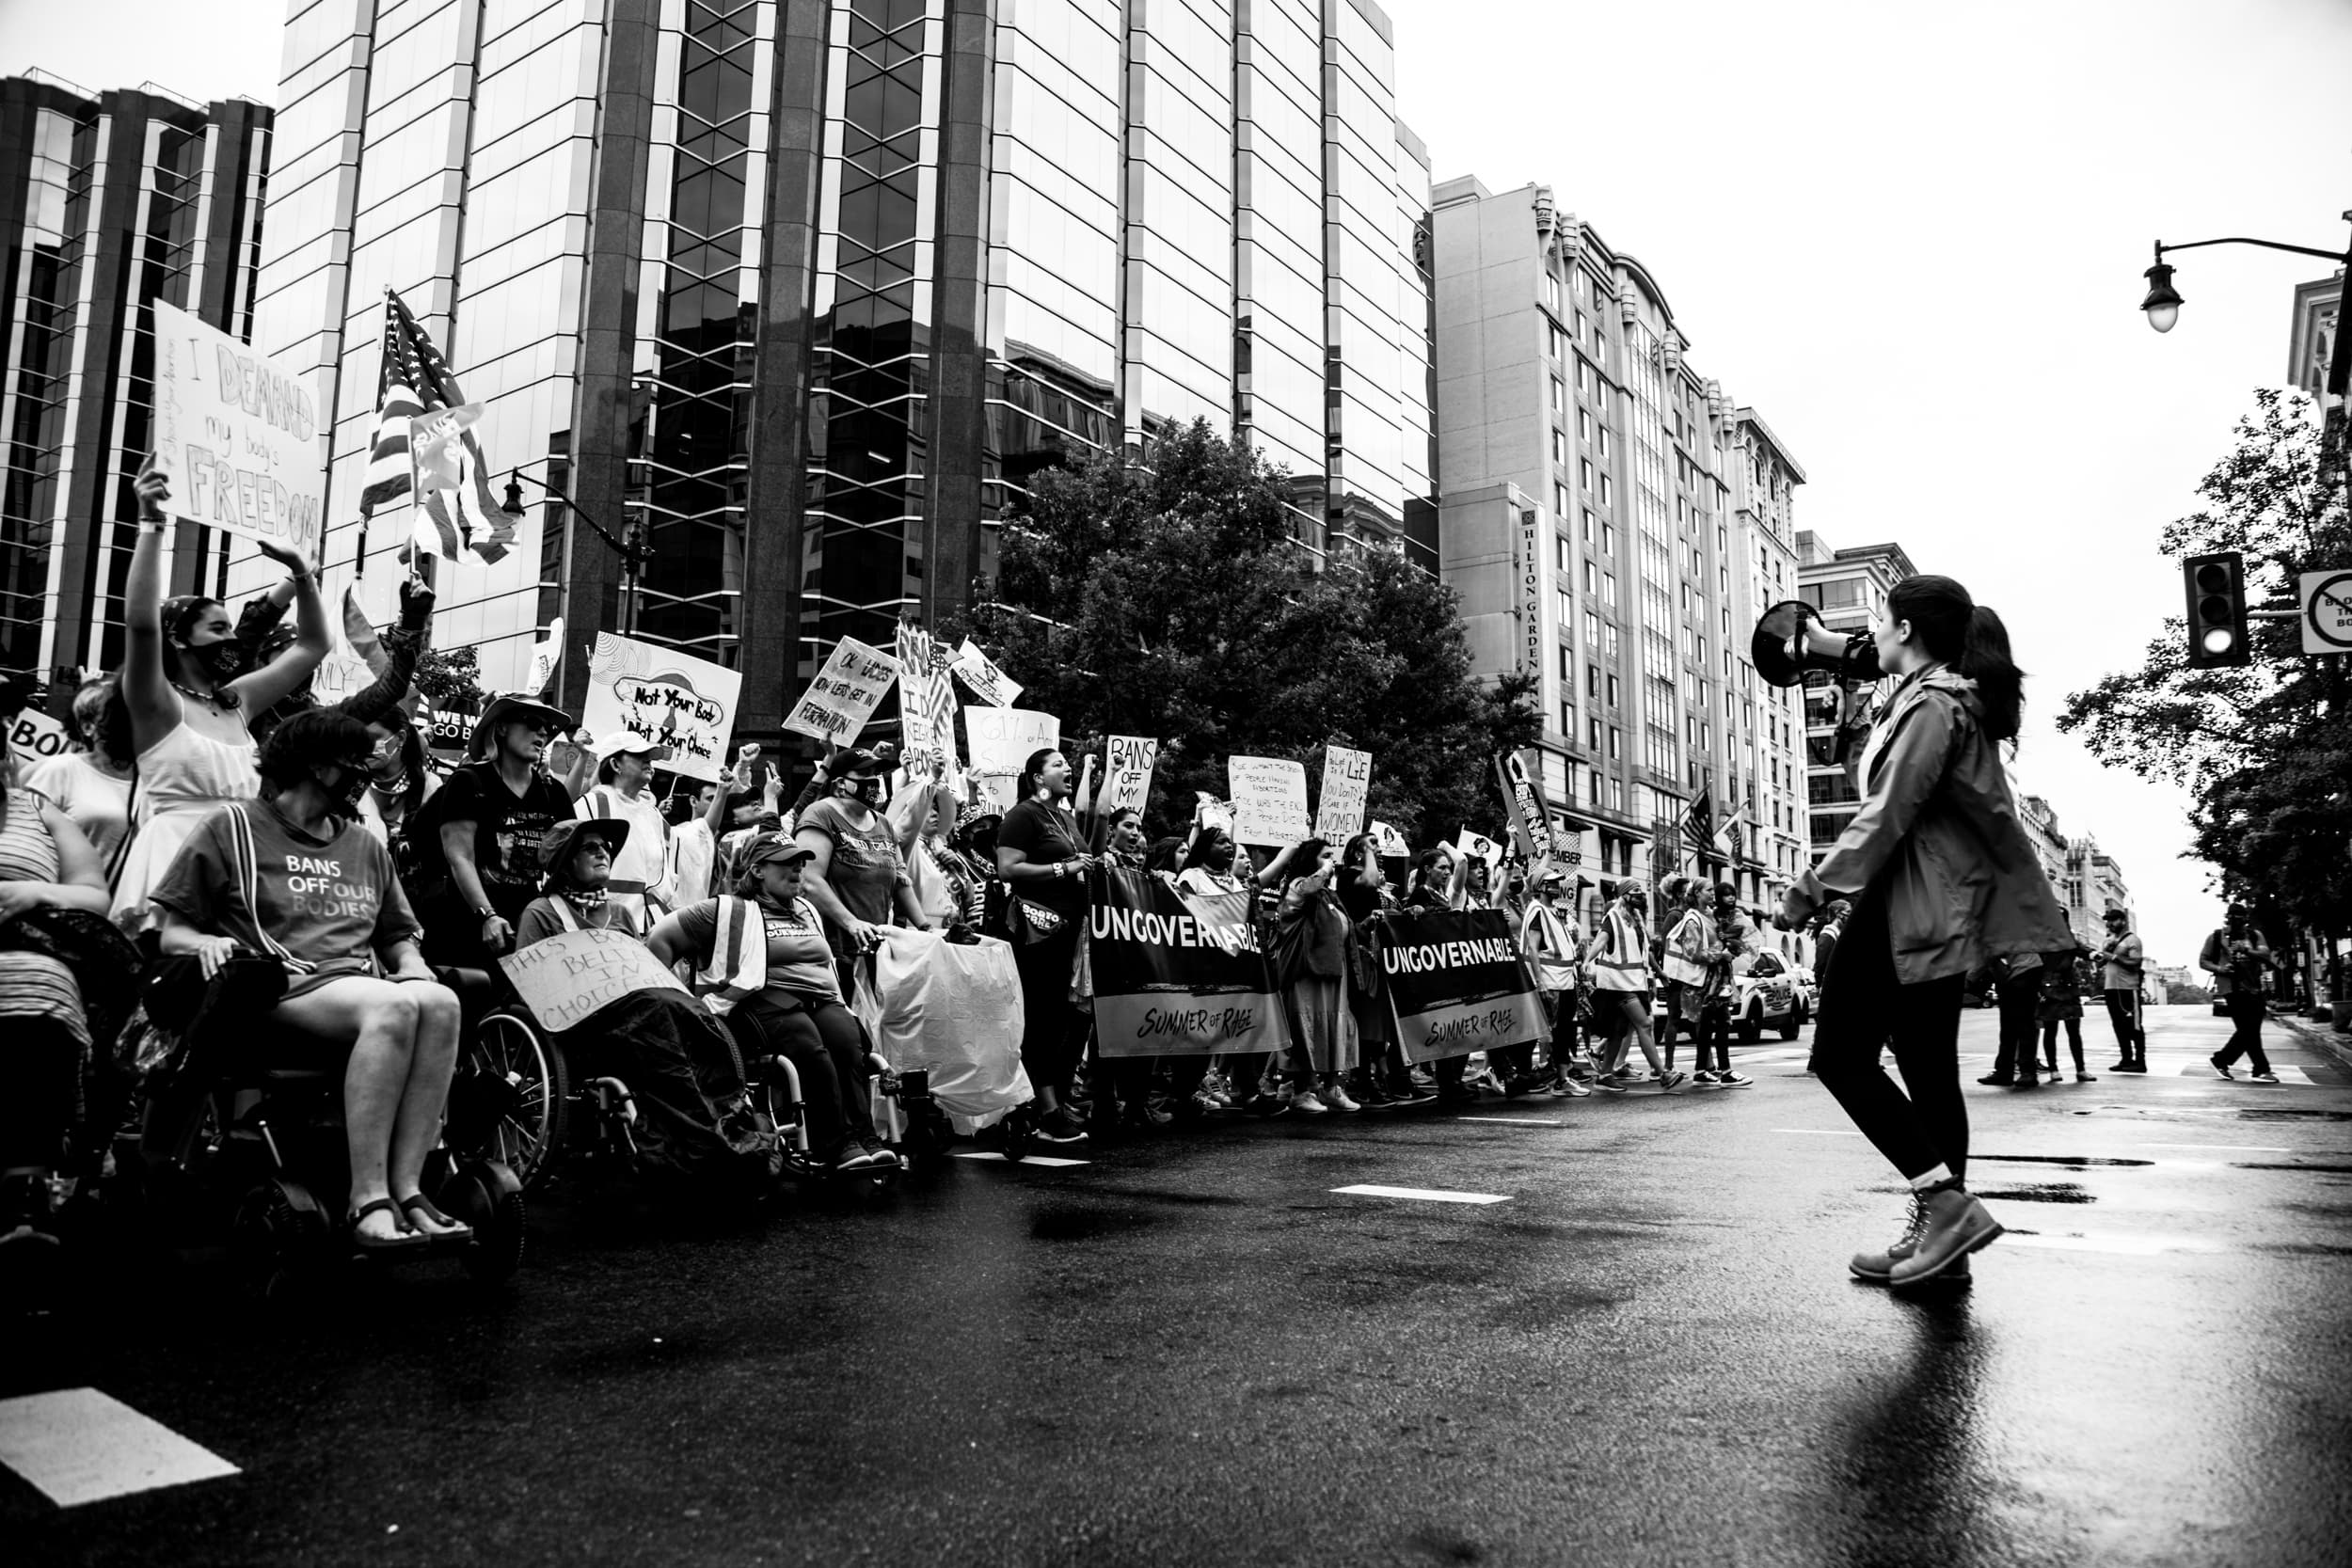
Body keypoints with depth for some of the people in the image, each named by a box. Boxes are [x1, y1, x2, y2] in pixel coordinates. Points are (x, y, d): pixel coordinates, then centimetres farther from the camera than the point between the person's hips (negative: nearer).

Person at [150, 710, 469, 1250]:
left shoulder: (367, 848, 26)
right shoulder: (233, 828, 11)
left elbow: (398, 936, 27)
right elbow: (171, 934, 9)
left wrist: (411, 963, 4)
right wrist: (206, 943, -14)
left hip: (363, 985, 5)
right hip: (282, 991, -5)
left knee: (440, 1002, -31)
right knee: (393, 1006, -36)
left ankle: (406, 1187, -34)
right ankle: (367, 1200, -37)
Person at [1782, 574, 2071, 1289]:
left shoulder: (1931, 702, -12)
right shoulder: (1961, 699, 21)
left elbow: (1888, 815, -18)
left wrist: (1814, 887, -16)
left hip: (1908, 904, -11)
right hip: (1940, 909, 11)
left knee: (1842, 1056, -8)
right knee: (1928, 1069, 10)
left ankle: (1945, 1200, -13)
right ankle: (1938, 1232, 14)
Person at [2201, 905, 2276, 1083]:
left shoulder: (2255, 935, 10)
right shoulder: (2216, 937, 4)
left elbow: (2266, 955, -6)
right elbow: (2203, 961, 6)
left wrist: (2247, 950, -26)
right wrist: (2219, 969, -14)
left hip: (2253, 988, 4)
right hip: (2231, 988, -4)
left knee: (2250, 1030, 7)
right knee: (2248, 1030, -9)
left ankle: (2221, 1060, 21)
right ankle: (2261, 1069, -3)